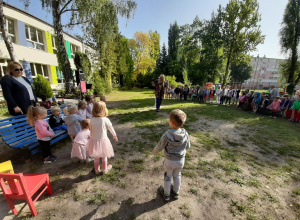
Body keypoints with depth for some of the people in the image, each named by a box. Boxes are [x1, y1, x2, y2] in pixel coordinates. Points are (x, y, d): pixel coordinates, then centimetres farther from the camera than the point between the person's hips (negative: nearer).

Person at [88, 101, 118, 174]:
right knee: (104, 156, 20)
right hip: (103, 140, -3)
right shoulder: (105, 120, -19)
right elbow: (111, 129, -5)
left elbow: (91, 131, 2)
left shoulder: (92, 120, -10)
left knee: (96, 157, 21)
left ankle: (97, 170, 40)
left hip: (94, 140, 3)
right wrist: (115, 136, 12)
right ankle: (104, 169, 37)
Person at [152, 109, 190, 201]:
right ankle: (176, 192, 49)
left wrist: (154, 152, 5)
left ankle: (166, 194, 44)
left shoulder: (167, 135, -30)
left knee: (167, 177, 22)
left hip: (169, 160, -3)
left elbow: (160, 147, -16)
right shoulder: (185, 134, -19)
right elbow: (187, 146, -3)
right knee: (177, 176, 28)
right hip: (181, 160, 3)